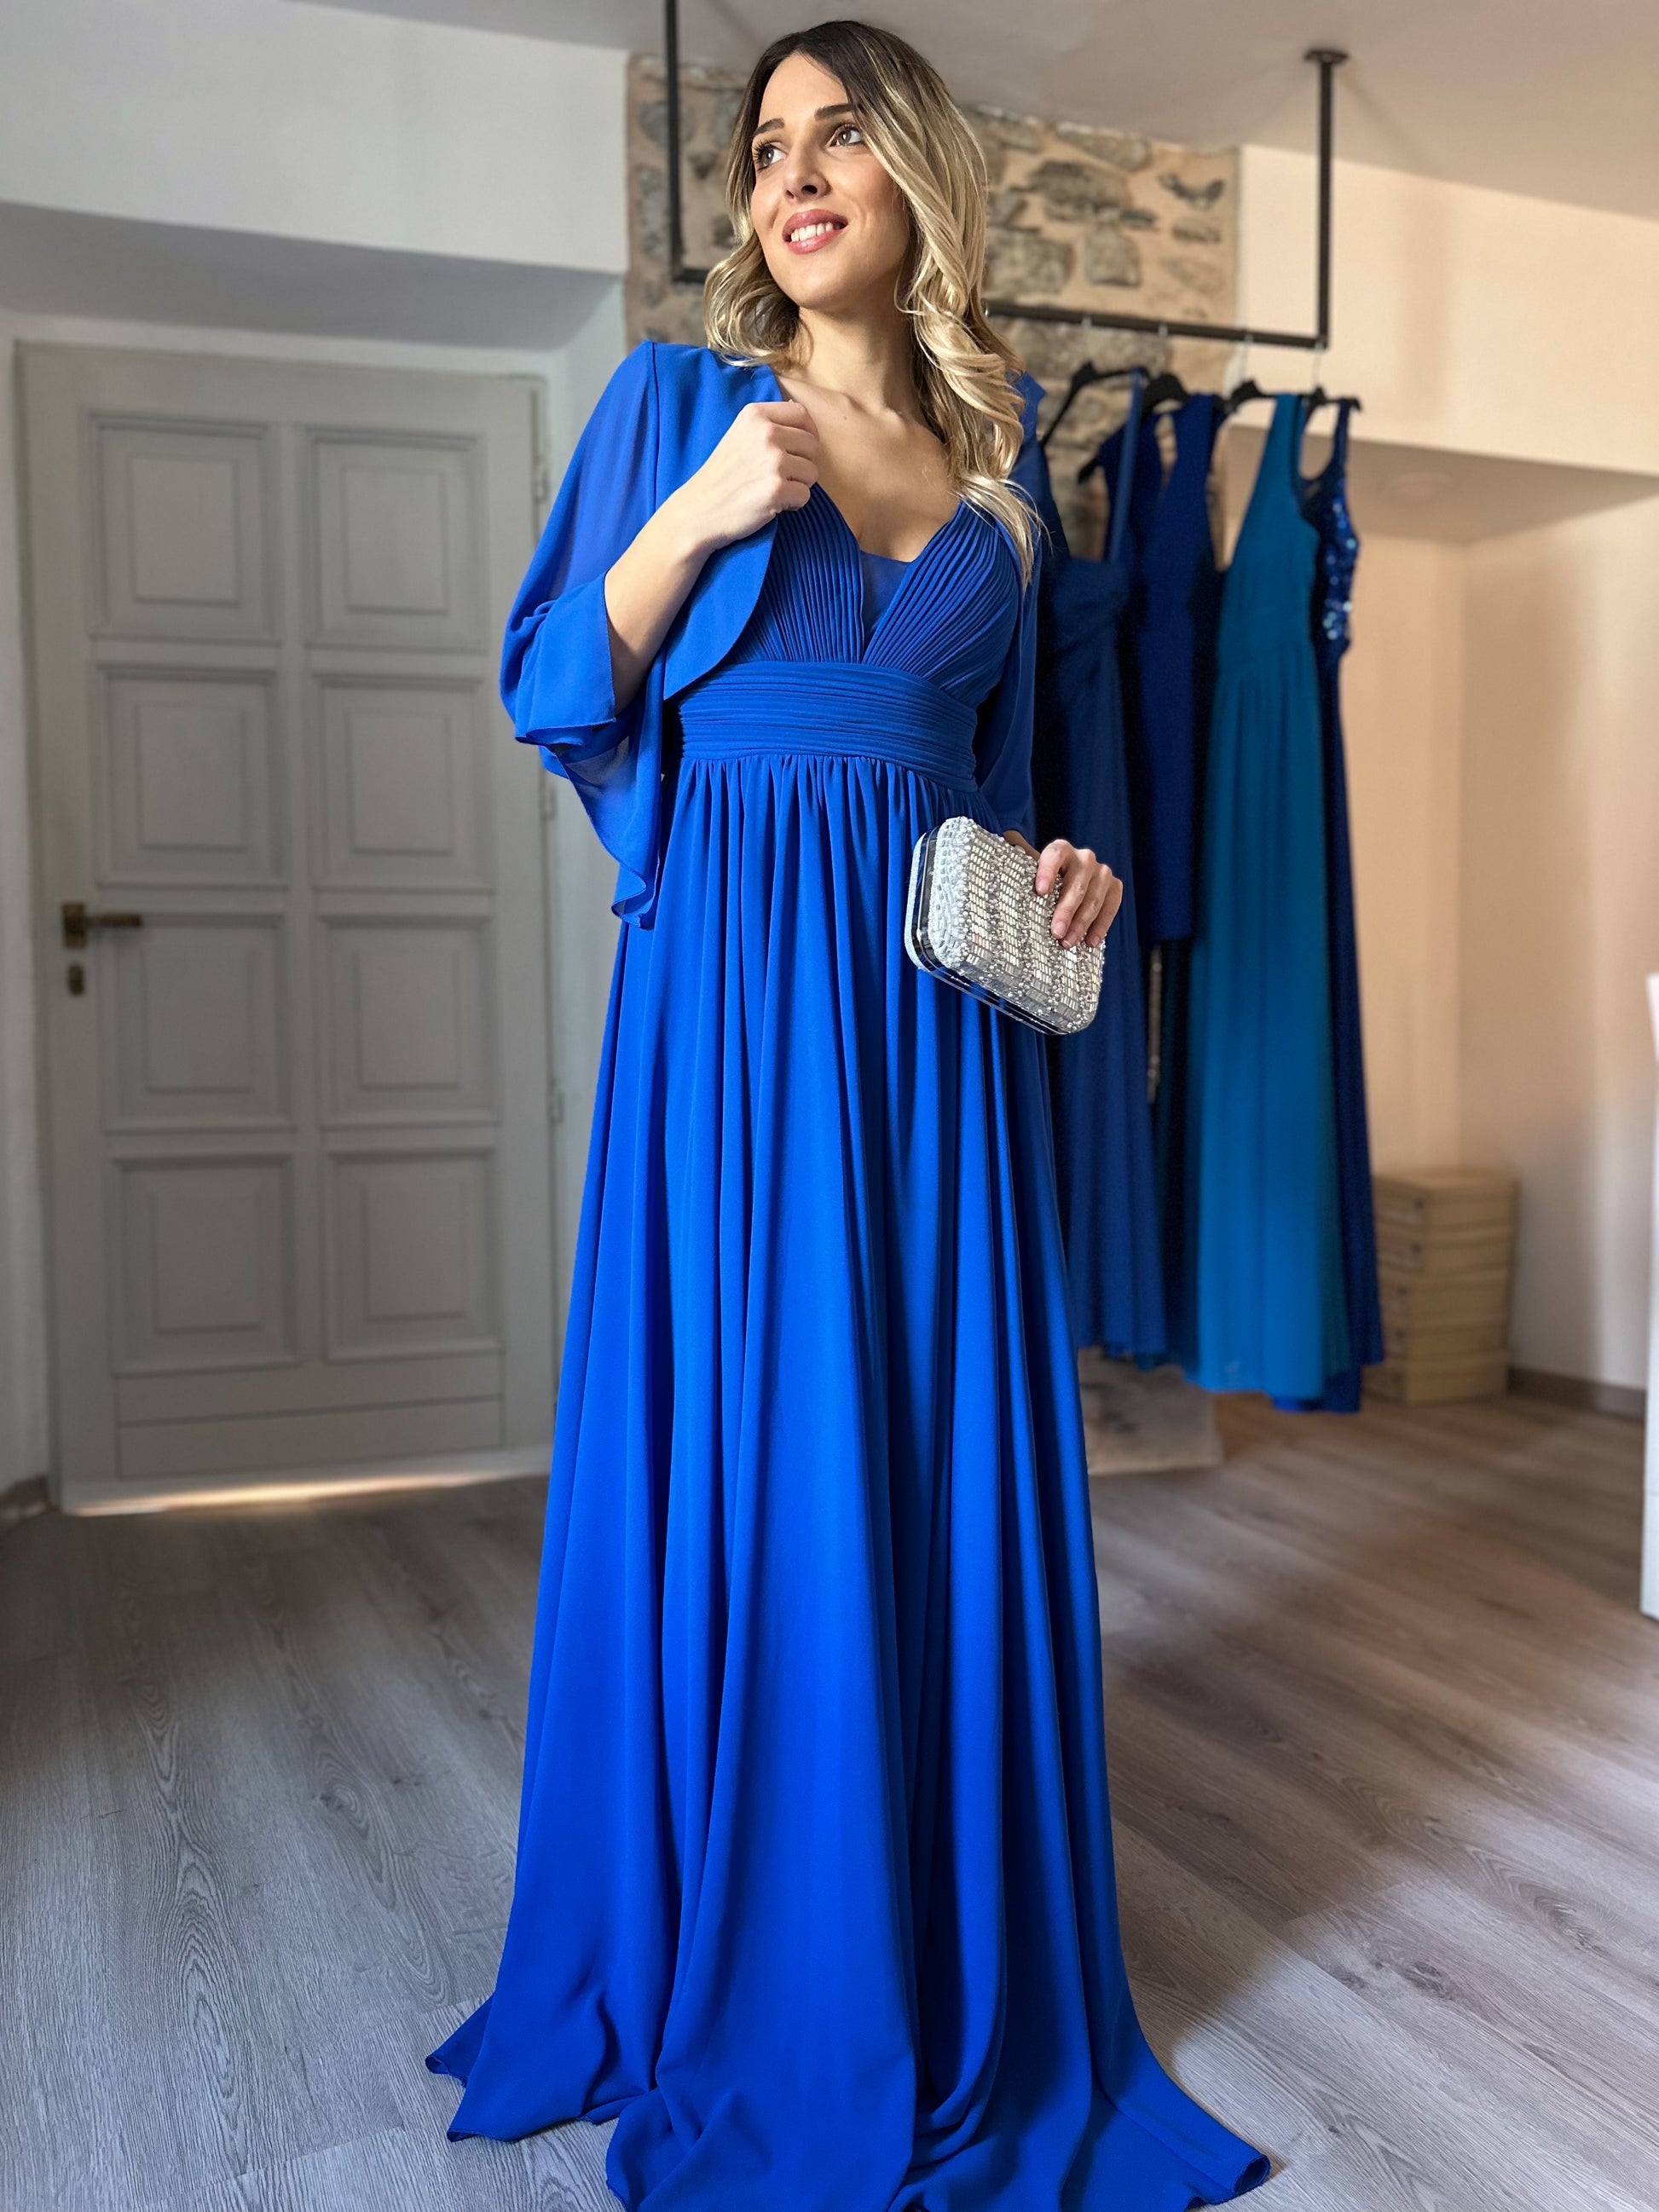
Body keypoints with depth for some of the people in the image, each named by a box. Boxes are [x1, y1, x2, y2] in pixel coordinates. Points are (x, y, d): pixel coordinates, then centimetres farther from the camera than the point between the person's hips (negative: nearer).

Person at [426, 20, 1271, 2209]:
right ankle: (732, 1995, 21)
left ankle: (964, 1981, 25)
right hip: (734, 983, -3)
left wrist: (1047, 866, 1)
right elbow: (552, 695, 1)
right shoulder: (677, 399, 7)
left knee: (956, 1469, 5)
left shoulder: (991, 470, 16)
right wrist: (700, 516, -11)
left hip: (939, 1000, 3)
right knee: (736, 1469, 0)